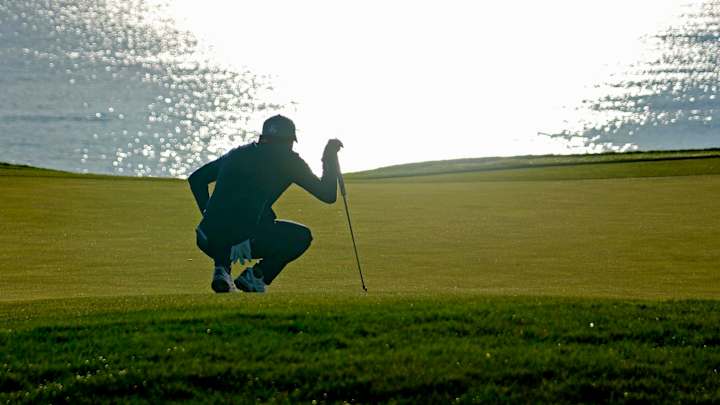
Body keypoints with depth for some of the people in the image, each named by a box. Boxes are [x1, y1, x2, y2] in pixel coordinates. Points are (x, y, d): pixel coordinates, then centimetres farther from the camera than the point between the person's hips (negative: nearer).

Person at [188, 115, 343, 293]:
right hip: (245, 240, -5)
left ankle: (222, 269, 14)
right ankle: (254, 277, 5)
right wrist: (330, 158, 26)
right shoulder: (287, 160, 9)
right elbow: (328, 195, 13)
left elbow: (195, 179, 26)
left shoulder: (237, 153, 23)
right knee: (302, 236, 20)